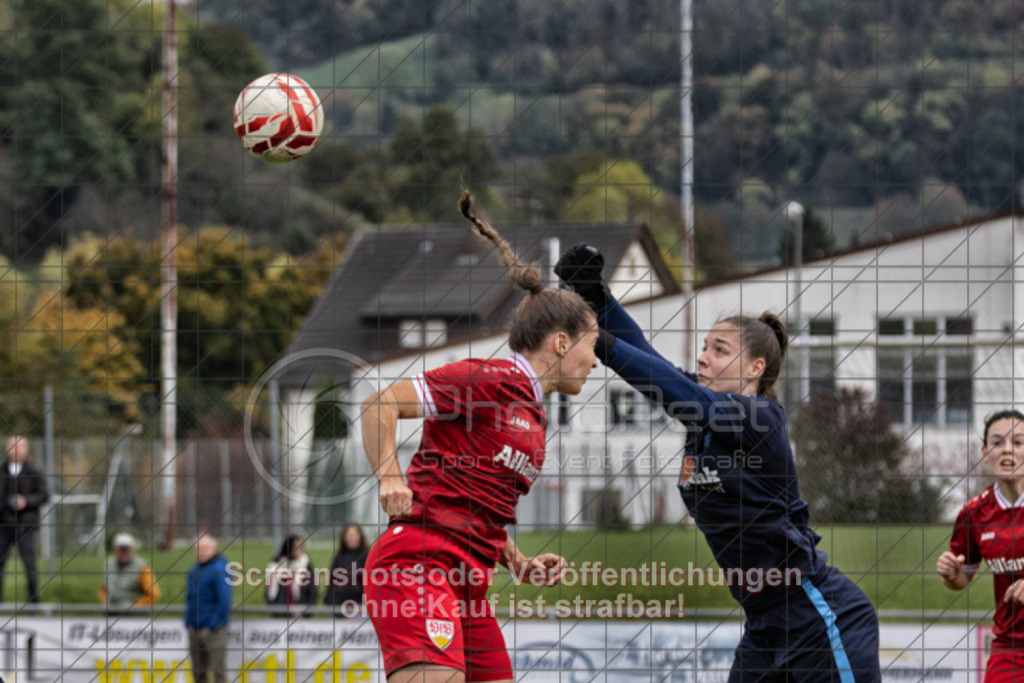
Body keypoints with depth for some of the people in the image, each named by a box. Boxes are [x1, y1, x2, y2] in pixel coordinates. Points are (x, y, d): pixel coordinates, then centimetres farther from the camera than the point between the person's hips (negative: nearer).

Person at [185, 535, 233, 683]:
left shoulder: (219, 569, -11)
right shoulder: (194, 570, 15)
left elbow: (225, 598, -16)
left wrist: (216, 622, -18)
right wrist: (188, 620, 14)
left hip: (212, 628, -8)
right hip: (194, 629, 8)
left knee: (218, 670, -6)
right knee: (198, 671, 12)